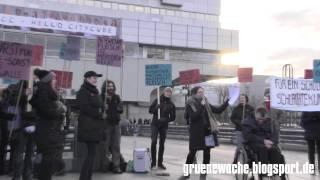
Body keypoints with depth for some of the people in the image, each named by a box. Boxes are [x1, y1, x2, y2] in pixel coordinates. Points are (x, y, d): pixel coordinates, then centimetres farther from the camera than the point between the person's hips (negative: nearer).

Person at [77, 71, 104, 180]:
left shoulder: (95, 92, 20)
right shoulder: (83, 91, -6)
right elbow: (84, 108, -17)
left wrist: (101, 113, 4)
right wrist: (98, 113, -12)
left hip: (95, 125, 9)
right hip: (88, 126, -9)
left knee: (92, 153, 9)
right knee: (92, 152, -10)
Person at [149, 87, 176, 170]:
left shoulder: (171, 104, 4)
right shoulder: (157, 100, 2)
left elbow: (173, 117, 5)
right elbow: (150, 110, 2)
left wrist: (165, 120, -12)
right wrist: (156, 108, -17)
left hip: (164, 126, 2)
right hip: (155, 124, -2)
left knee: (162, 144, 5)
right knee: (153, 142, -12)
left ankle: (160, 163, 14)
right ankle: (153, 161, -1)